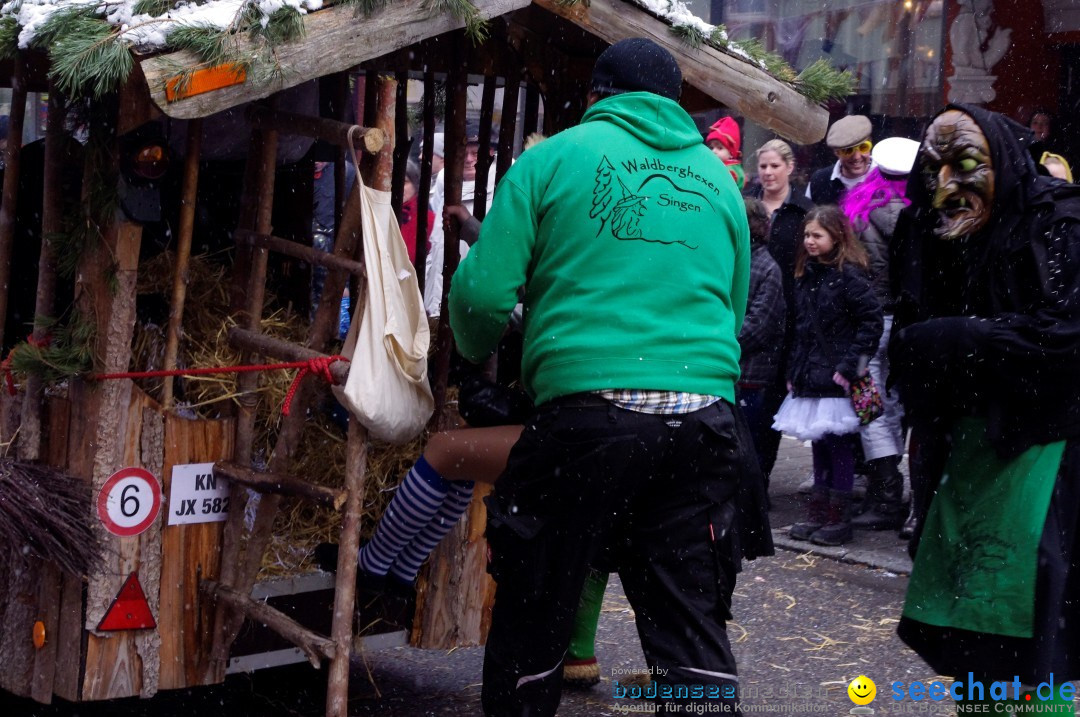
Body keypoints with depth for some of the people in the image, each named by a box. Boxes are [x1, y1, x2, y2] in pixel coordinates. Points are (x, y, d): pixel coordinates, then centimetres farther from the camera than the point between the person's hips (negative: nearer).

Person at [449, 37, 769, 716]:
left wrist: (478, 354, 20)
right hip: (702, 419, 4)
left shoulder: (555, 157, 6)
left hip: (585, 414, -3)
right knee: (694, 636, 6)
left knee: (532, 633, 10)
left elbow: (483, 290, 0)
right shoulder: (718, 178, 18)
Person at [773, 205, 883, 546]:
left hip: (837, 378, -7)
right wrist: (794, 370, 12)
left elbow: (871, 321, -13)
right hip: (810, 377, 7)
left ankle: (839, 519, 4)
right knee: (819, 446, 12)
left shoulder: (848, 275, -10)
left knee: (839, 447, -1)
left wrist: (851, 364, -15)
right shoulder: (806, 276, 13)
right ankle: (817, 514, 18)